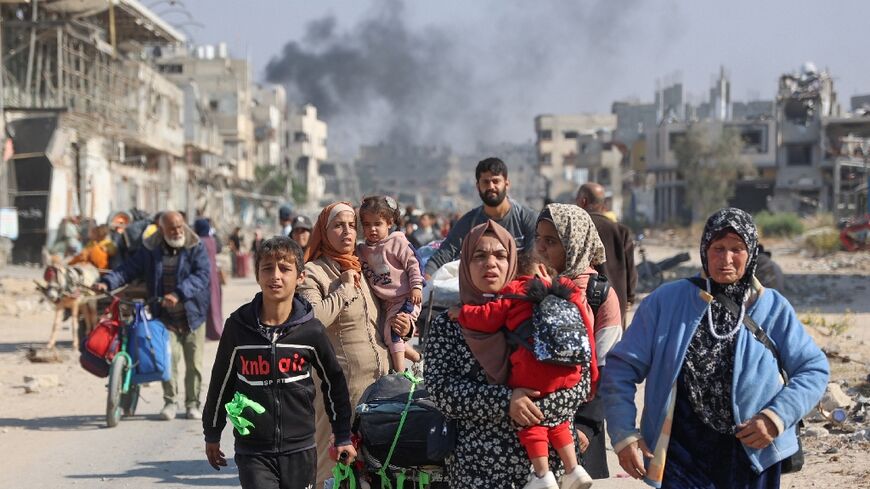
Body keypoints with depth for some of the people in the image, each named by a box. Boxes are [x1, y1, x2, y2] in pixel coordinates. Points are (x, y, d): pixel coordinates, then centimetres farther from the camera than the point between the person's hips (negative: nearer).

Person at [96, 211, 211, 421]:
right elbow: (129, 268, 3)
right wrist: (108, 282, -15)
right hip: (166, 317, 0)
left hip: (192, 315, 0)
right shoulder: (150, 250, 3)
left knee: (194, 362, 4)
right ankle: (169, 401, 1)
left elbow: (202, 275, -17)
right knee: (168, 356, -13)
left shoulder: (196, 248, -4)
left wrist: (178, 294, -29)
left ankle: (192, 403, 18)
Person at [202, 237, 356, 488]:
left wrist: (343, 437, 14)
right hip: (252, 451, -1)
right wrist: (212, 434, 16)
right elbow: (221, 382, 8)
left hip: (300, 449, 1)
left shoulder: (311, 330, -4)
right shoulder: (238, 326, -4)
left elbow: (334, 381, 9)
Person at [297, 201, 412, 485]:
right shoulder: (312, 273, -5)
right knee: (334, 466, -5)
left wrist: (402, 326, 8)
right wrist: (345, 287, -14)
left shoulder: (362, 270, 17)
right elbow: (313, 319, -24)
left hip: (378, 384, 7)